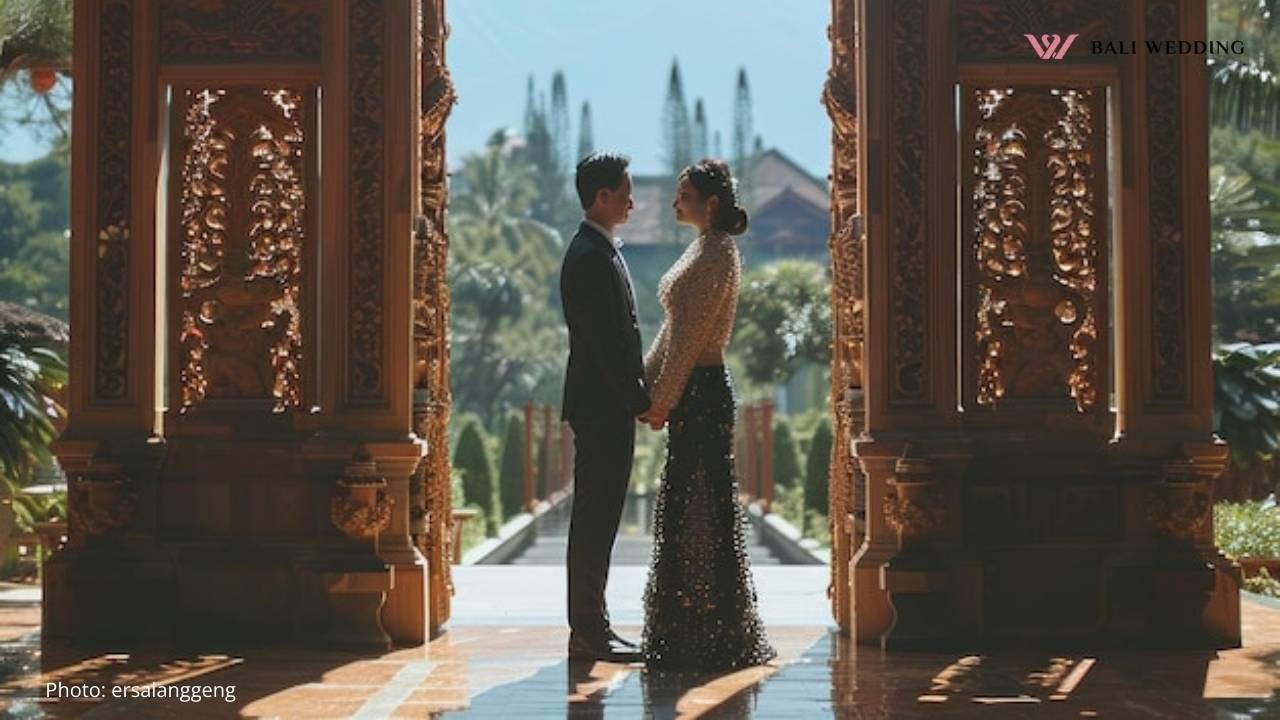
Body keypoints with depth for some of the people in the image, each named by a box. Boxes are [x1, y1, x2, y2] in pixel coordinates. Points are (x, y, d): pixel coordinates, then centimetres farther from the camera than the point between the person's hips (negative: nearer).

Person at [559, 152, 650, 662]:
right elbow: (605, 341, -20)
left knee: (598, 518, 12)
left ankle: (591, 626, 18)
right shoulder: (591, 257, -16)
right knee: (595, 518, -6)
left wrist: (638, 397, 16)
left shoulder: (599, 251, 17)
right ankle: (588, 632, -1)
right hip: (602, 406, -10)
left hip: (606, 407, 10)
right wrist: (639, 401, -16)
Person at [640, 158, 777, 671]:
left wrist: (663, 398, -16)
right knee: (688, 507, 13)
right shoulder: (705, 250, 17)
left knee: (702, 507, -5)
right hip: (690, 391, 10)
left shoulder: (717, 254, -14)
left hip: (701, 391, -10)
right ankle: (692, 629, 22)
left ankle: (714, 635, 2)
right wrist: (648, 387, 15)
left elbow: (692, 334, -17)